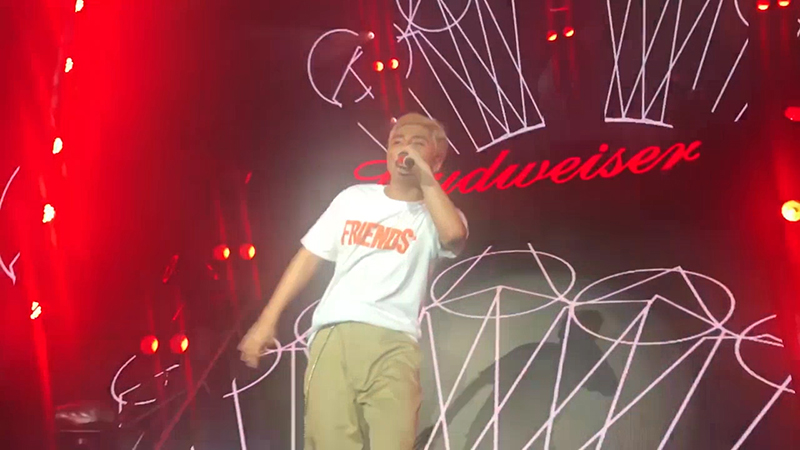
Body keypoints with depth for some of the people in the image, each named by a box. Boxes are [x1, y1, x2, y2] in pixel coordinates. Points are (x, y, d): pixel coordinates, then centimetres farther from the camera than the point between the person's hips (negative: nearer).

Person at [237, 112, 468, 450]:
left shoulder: (436, 215, 9)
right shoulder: (354, 198, 18)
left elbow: (454, 235, -16)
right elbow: (309, 256, 19)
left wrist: (424, 177, -7)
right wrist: (267, 321, 15)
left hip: (392, 343, -2)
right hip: (331, 336, 2)